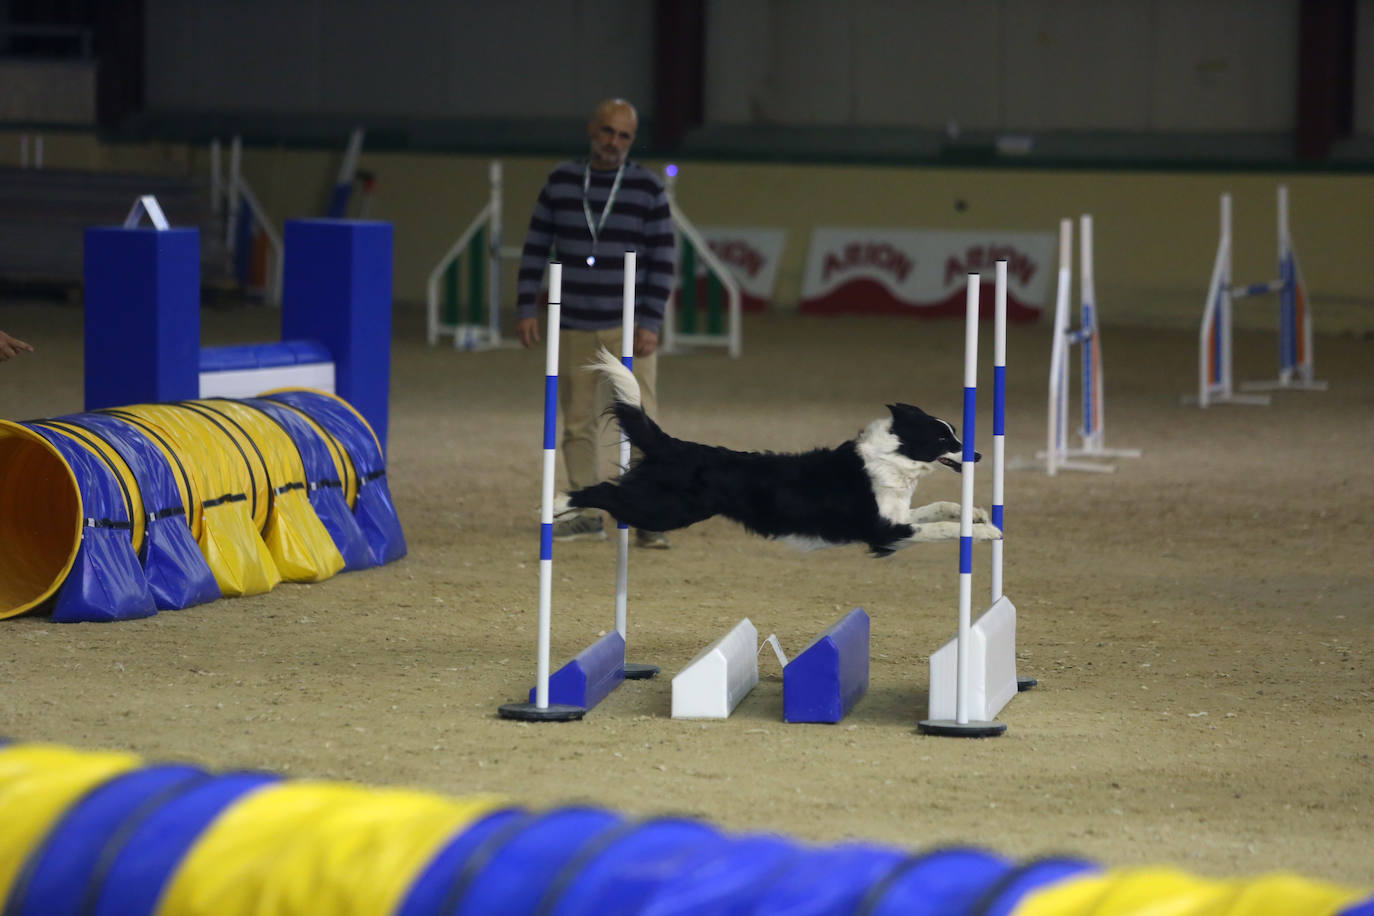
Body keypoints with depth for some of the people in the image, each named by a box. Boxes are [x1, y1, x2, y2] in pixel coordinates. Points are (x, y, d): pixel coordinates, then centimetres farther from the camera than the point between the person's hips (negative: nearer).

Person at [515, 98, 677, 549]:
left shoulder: (648, 188, -2)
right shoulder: (561, 182, 5)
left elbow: (663, 258, -2)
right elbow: (536, 246, 10)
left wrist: (650, 322, -9)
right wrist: (526, 307, 3)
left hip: (629, 327, -3)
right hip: (574, 326, 3)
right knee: (577, 424, 7)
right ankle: (588, 516, 15)